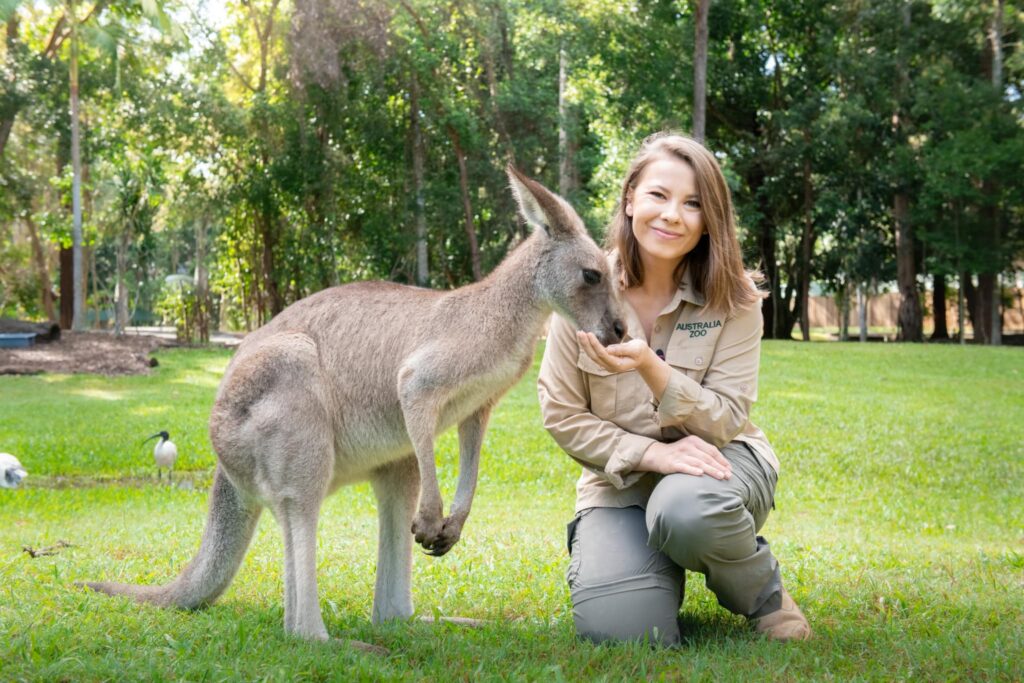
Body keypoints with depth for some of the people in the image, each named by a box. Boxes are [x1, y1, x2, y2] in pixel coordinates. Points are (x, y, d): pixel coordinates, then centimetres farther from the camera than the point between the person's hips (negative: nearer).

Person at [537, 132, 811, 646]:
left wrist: (651, 368, -30)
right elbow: (561, 415, -5)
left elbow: (724, 421, -12)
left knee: (687, 511, -39)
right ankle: (659, 565, 12)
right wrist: (652, 453, -21)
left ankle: (766, 596, -5)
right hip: (620, 479, 1)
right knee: (621, 630, -25)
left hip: (712, 464, 0)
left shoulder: (733, 299, -10)